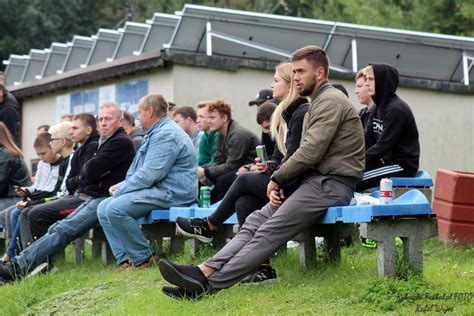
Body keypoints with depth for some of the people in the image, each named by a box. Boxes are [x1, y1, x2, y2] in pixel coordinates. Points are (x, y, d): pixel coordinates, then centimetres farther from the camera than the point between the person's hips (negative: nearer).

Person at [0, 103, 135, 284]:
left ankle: (17, 266, -29)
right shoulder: (106, 142, 23)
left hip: (107, 199, -10)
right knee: (56, 229, -4)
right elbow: (84, 174, 20)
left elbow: (91, 169, -16)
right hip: (93, 198, 10)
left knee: (64, 230, -22)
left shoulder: (121, 142, -9)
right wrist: (92, 171, 0)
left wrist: (89, 171, 5)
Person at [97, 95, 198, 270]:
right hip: (158, 190, 11)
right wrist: (123, 185, 11)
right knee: (103, 208, 3)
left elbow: (149, 175, -22)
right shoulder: (156, 133, 23)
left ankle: (143, 259, -15)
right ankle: (125, 260, -6)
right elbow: (139, 169, 29)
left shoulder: (166, 135, -15)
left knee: (115, 208, -26)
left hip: (171, 193, -11)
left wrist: (121, 190, -10)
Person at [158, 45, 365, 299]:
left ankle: (209, 284, -30)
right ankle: (205, 270, -23)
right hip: (314, 180, 9)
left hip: (331, 183, -9)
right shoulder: (317, 104, 25)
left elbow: (310, 152, -17)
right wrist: (280, 185, 5)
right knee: (256, 221, -8)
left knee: (270, 232, -20)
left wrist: (277, 178, -4)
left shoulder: (330, 101, -8)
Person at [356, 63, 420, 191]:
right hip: (387, 161, 9)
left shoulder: (396, 109, -15)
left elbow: (383, 145, -19)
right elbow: (367, 140, 7)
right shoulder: (378, 108, 12)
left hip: (403, 165, -9)